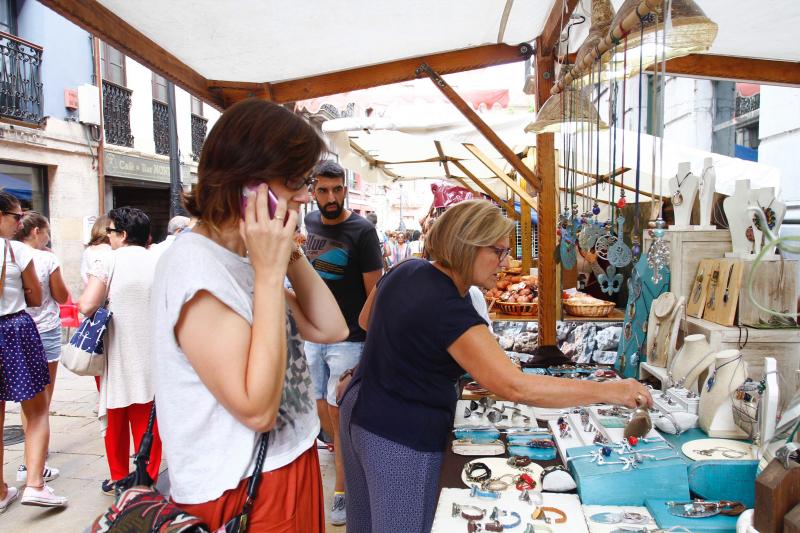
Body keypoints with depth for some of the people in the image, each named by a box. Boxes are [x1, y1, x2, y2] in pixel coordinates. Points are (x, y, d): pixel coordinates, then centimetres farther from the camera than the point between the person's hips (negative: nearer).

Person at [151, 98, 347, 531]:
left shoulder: (242, 258, 3)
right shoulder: (193, 265, -24)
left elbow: (330, 329, 2)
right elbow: (256, 409, -28)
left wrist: (290, 253, -5)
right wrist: (270, 273, -27)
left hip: (289, 462, 8)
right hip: (238, 492, -8)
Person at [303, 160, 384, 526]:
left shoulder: (362, 231, -13)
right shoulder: (310, 222, 5)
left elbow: (375, 292, -11)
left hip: (348, 338, -6)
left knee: (339, 413, -1)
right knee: (321, 408, 15)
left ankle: (342, 490, 16)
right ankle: (341, 448, 44)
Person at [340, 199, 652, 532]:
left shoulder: (406, 271, -1)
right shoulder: (449, 310, -28)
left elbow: (366, 320, 16)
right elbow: (515, 387, -32)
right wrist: (606, 391, -27)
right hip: (403, 440, -9)